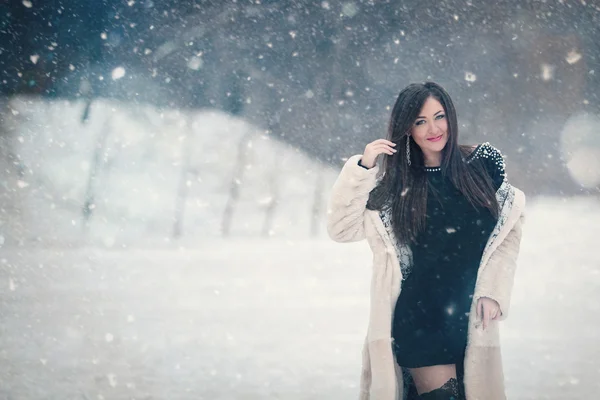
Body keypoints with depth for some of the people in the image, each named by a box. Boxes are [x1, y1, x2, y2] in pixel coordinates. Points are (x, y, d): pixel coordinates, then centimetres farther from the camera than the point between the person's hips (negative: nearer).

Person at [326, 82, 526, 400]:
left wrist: (493, 291, -5)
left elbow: (508, 230, 6)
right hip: (417, 320, -2)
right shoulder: (395, 182, 2)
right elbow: (341, 228, -4)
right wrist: (362, 168, -13)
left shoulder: (482, 163, 3)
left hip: (472, 317, 2)